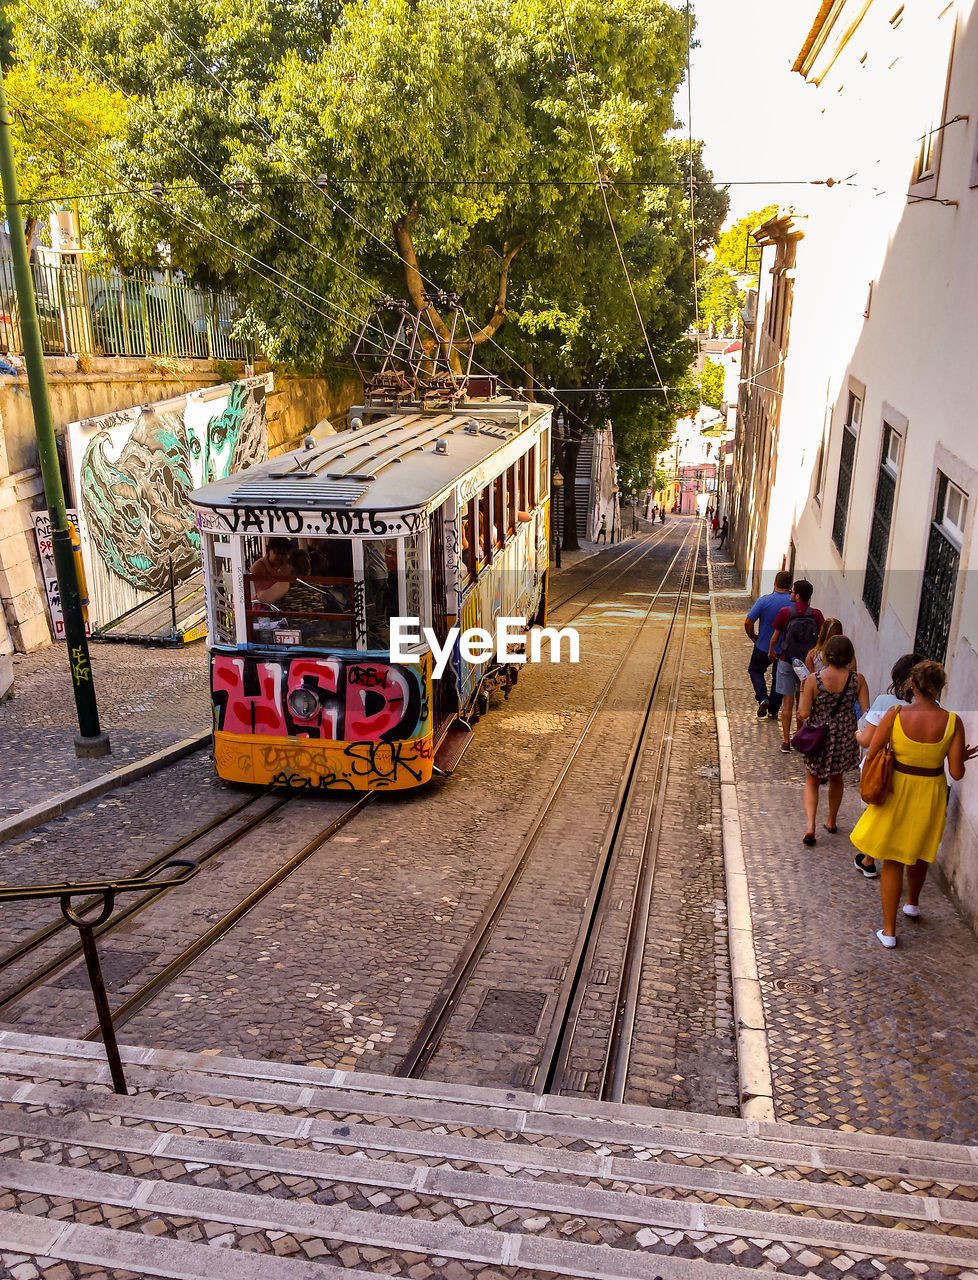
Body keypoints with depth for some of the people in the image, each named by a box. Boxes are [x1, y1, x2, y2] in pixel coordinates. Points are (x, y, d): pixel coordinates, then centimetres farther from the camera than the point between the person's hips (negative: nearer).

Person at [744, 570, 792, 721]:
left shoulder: (764, 600, -16)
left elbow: (748, 622, -16)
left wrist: (754, 637, 1)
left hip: (764, 647, -2)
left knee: (755, 670, 22)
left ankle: (763, 698, 2)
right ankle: (773, 712, 24)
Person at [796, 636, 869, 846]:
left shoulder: (813, 679, -18)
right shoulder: (857, 680, -12)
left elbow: (804, 713, -17)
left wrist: (802, 692, -2)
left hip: (819, 739, -2)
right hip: (845, 740, 2)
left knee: (812, 782, 17)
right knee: (836, 778, 28)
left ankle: (810, 826, 1)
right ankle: (832, 822, 41)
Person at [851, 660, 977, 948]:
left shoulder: (894, 715, -18)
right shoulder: (952, 722, -16)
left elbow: (870, 756, -13)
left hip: (896, 793, -2)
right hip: (930, 797, 2)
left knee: (893, 860, 12)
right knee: (919, 853, 27)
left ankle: (889, 930, 16)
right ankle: (913, 903, 52)